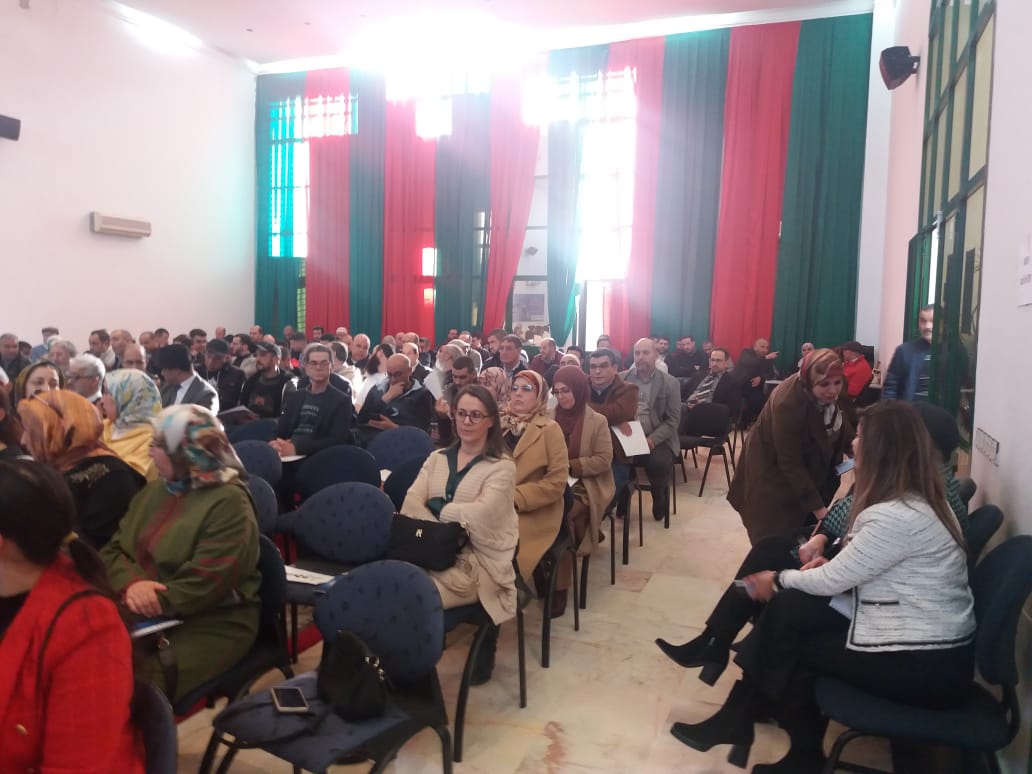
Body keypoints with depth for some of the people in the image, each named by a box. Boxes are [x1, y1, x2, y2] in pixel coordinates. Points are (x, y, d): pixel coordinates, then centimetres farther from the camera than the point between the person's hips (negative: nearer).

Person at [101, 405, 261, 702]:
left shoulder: (228, 504, -14)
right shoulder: (155, 490, 12)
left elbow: (203, 586, -20)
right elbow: (113, 551, 6)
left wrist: (152, 601, -22)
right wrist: (131, 583, -14)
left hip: (212, 623, -7)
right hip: (150, 615, 7)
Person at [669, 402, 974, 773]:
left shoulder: (895, 516, -26)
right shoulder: (920, 500, 5)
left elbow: (833, 580, -16)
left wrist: (778, 579, 0)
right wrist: (831, 563, -1)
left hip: (926, 664, -8)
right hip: (930, 640, 8)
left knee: (797, 649, 1)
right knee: (787, 608, -3)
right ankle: (739, 717, 6)